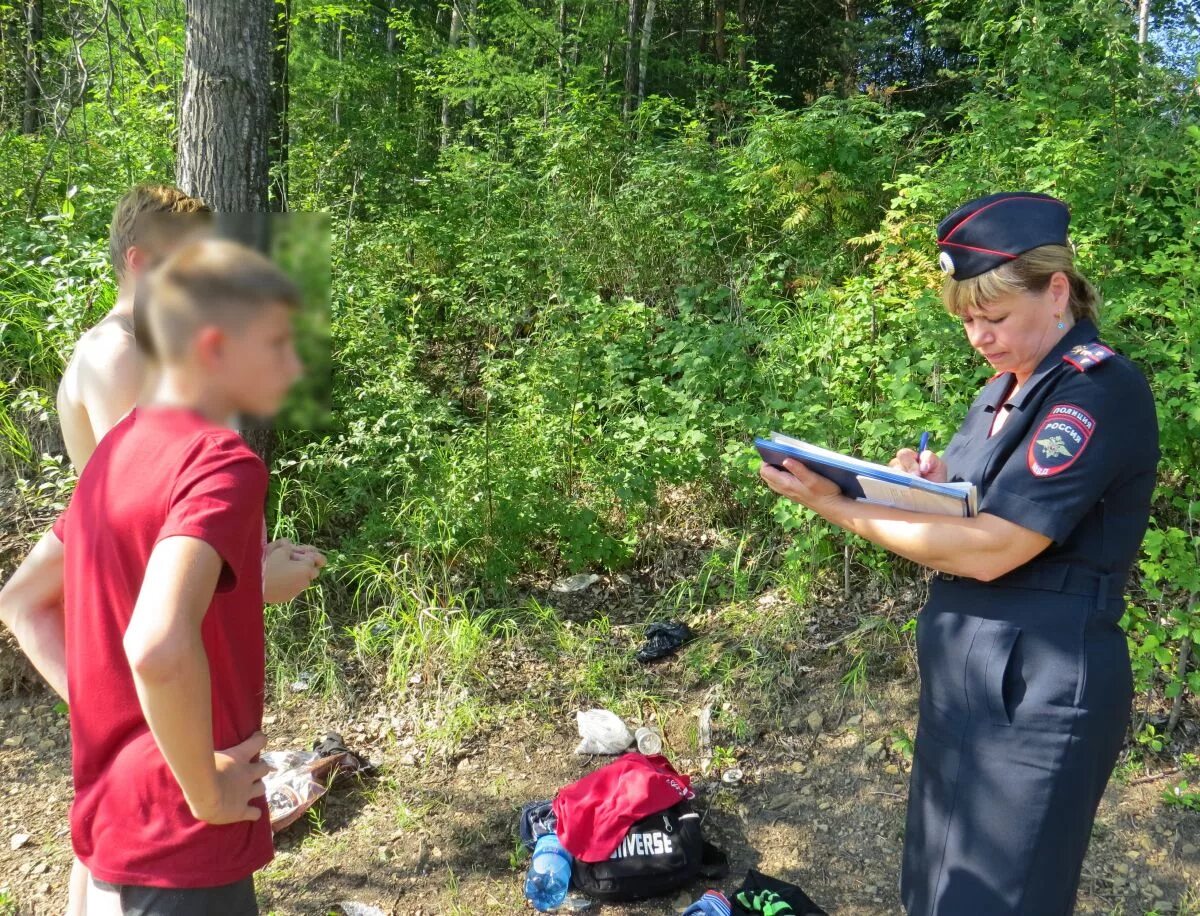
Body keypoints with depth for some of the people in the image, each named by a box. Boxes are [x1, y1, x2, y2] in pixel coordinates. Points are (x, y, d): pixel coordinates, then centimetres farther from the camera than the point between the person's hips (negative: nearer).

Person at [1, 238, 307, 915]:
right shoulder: (221, 462, -22)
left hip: (112, 811, 8)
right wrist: (208, 789, -22)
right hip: (186, 842, -8)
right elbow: (160, 648, -37)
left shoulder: (119, 450, 4)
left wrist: (100, 705, 8)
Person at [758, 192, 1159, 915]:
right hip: (967, 673, 9)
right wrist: (929, 476, -2)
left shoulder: (1099, 391, -19)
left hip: (1037, 693, -9)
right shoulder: (1009, 387, 10)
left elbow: (988, 550, -25)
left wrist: (837, 506, -20)